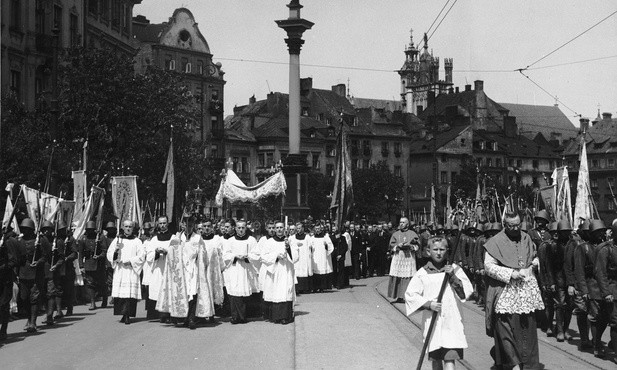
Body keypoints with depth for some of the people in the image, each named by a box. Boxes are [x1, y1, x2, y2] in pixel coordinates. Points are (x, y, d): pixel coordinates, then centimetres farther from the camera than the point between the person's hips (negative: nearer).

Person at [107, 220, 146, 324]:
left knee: (130, 293, -10)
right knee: (120, 292, -5)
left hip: (131, 270, -2)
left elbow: (142, 256, 0)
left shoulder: (137, 241, 7)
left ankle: (128, 316, -12)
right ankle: (124, 314, 3)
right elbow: (109, 255, 8)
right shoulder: (117, 240, 12)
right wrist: (116, 250, -11)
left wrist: (130, 261, -10)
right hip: (119, 270, 2)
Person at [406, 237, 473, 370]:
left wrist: (453, 277, -14)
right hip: (432, 322, 1)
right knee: (436, 359, 10)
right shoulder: (422, 273, 2)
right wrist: (428, 304, -11)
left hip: (451, 322, -1)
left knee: (450, 358, -11)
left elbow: (467, 291, -2)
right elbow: (410, 295, 0)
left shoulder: (455, 269, 4)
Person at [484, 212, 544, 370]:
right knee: (506, 326, -10)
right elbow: (488, 266, -10)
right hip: (505, 290, -5)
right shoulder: (495, 242, -5)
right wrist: (510, 273, -17)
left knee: (528, 326, 5)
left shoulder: (526, 239, 11)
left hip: (527, 287, 5)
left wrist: (535, 262, 5)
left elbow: (535, 256, 28)